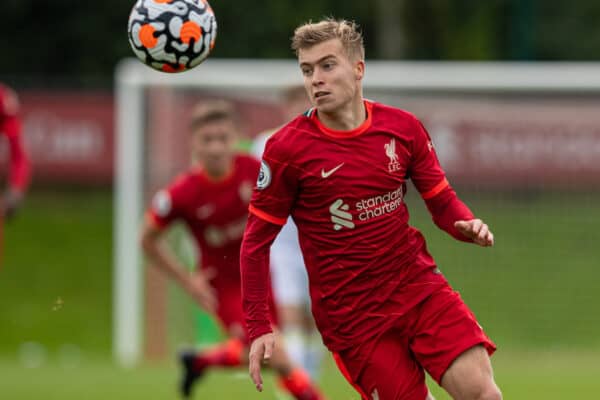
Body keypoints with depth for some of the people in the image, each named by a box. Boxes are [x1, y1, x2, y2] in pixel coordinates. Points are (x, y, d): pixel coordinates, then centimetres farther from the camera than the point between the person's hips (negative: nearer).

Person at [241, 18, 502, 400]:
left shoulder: (404, 128, 1)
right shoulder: (287, 149, -7)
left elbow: (442, 201, 12)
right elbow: (257, 242, 0)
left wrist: (468, 225, -12)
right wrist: (260, 327, -6)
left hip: (417, 282, 3)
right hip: (350, 310, -2)